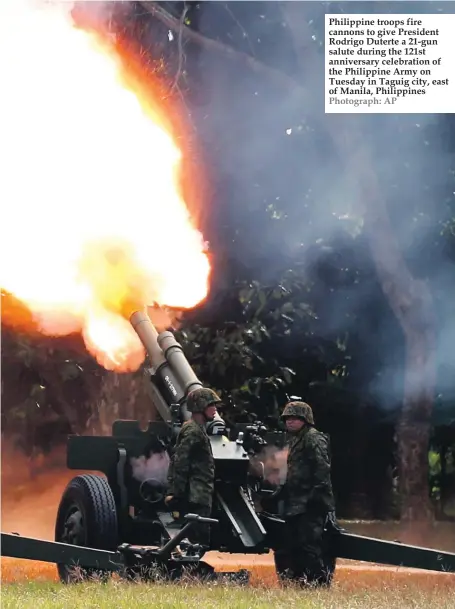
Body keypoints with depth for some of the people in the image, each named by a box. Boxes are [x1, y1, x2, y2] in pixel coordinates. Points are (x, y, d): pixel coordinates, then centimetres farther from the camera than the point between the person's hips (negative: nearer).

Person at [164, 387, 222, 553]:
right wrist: (175, 493, -22)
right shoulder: (193, 431, -11)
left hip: (199, 497, 11)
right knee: (201, 540, -14)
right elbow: (180, 464, -18)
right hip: (196, 497, -11)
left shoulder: (198, 429, 21)